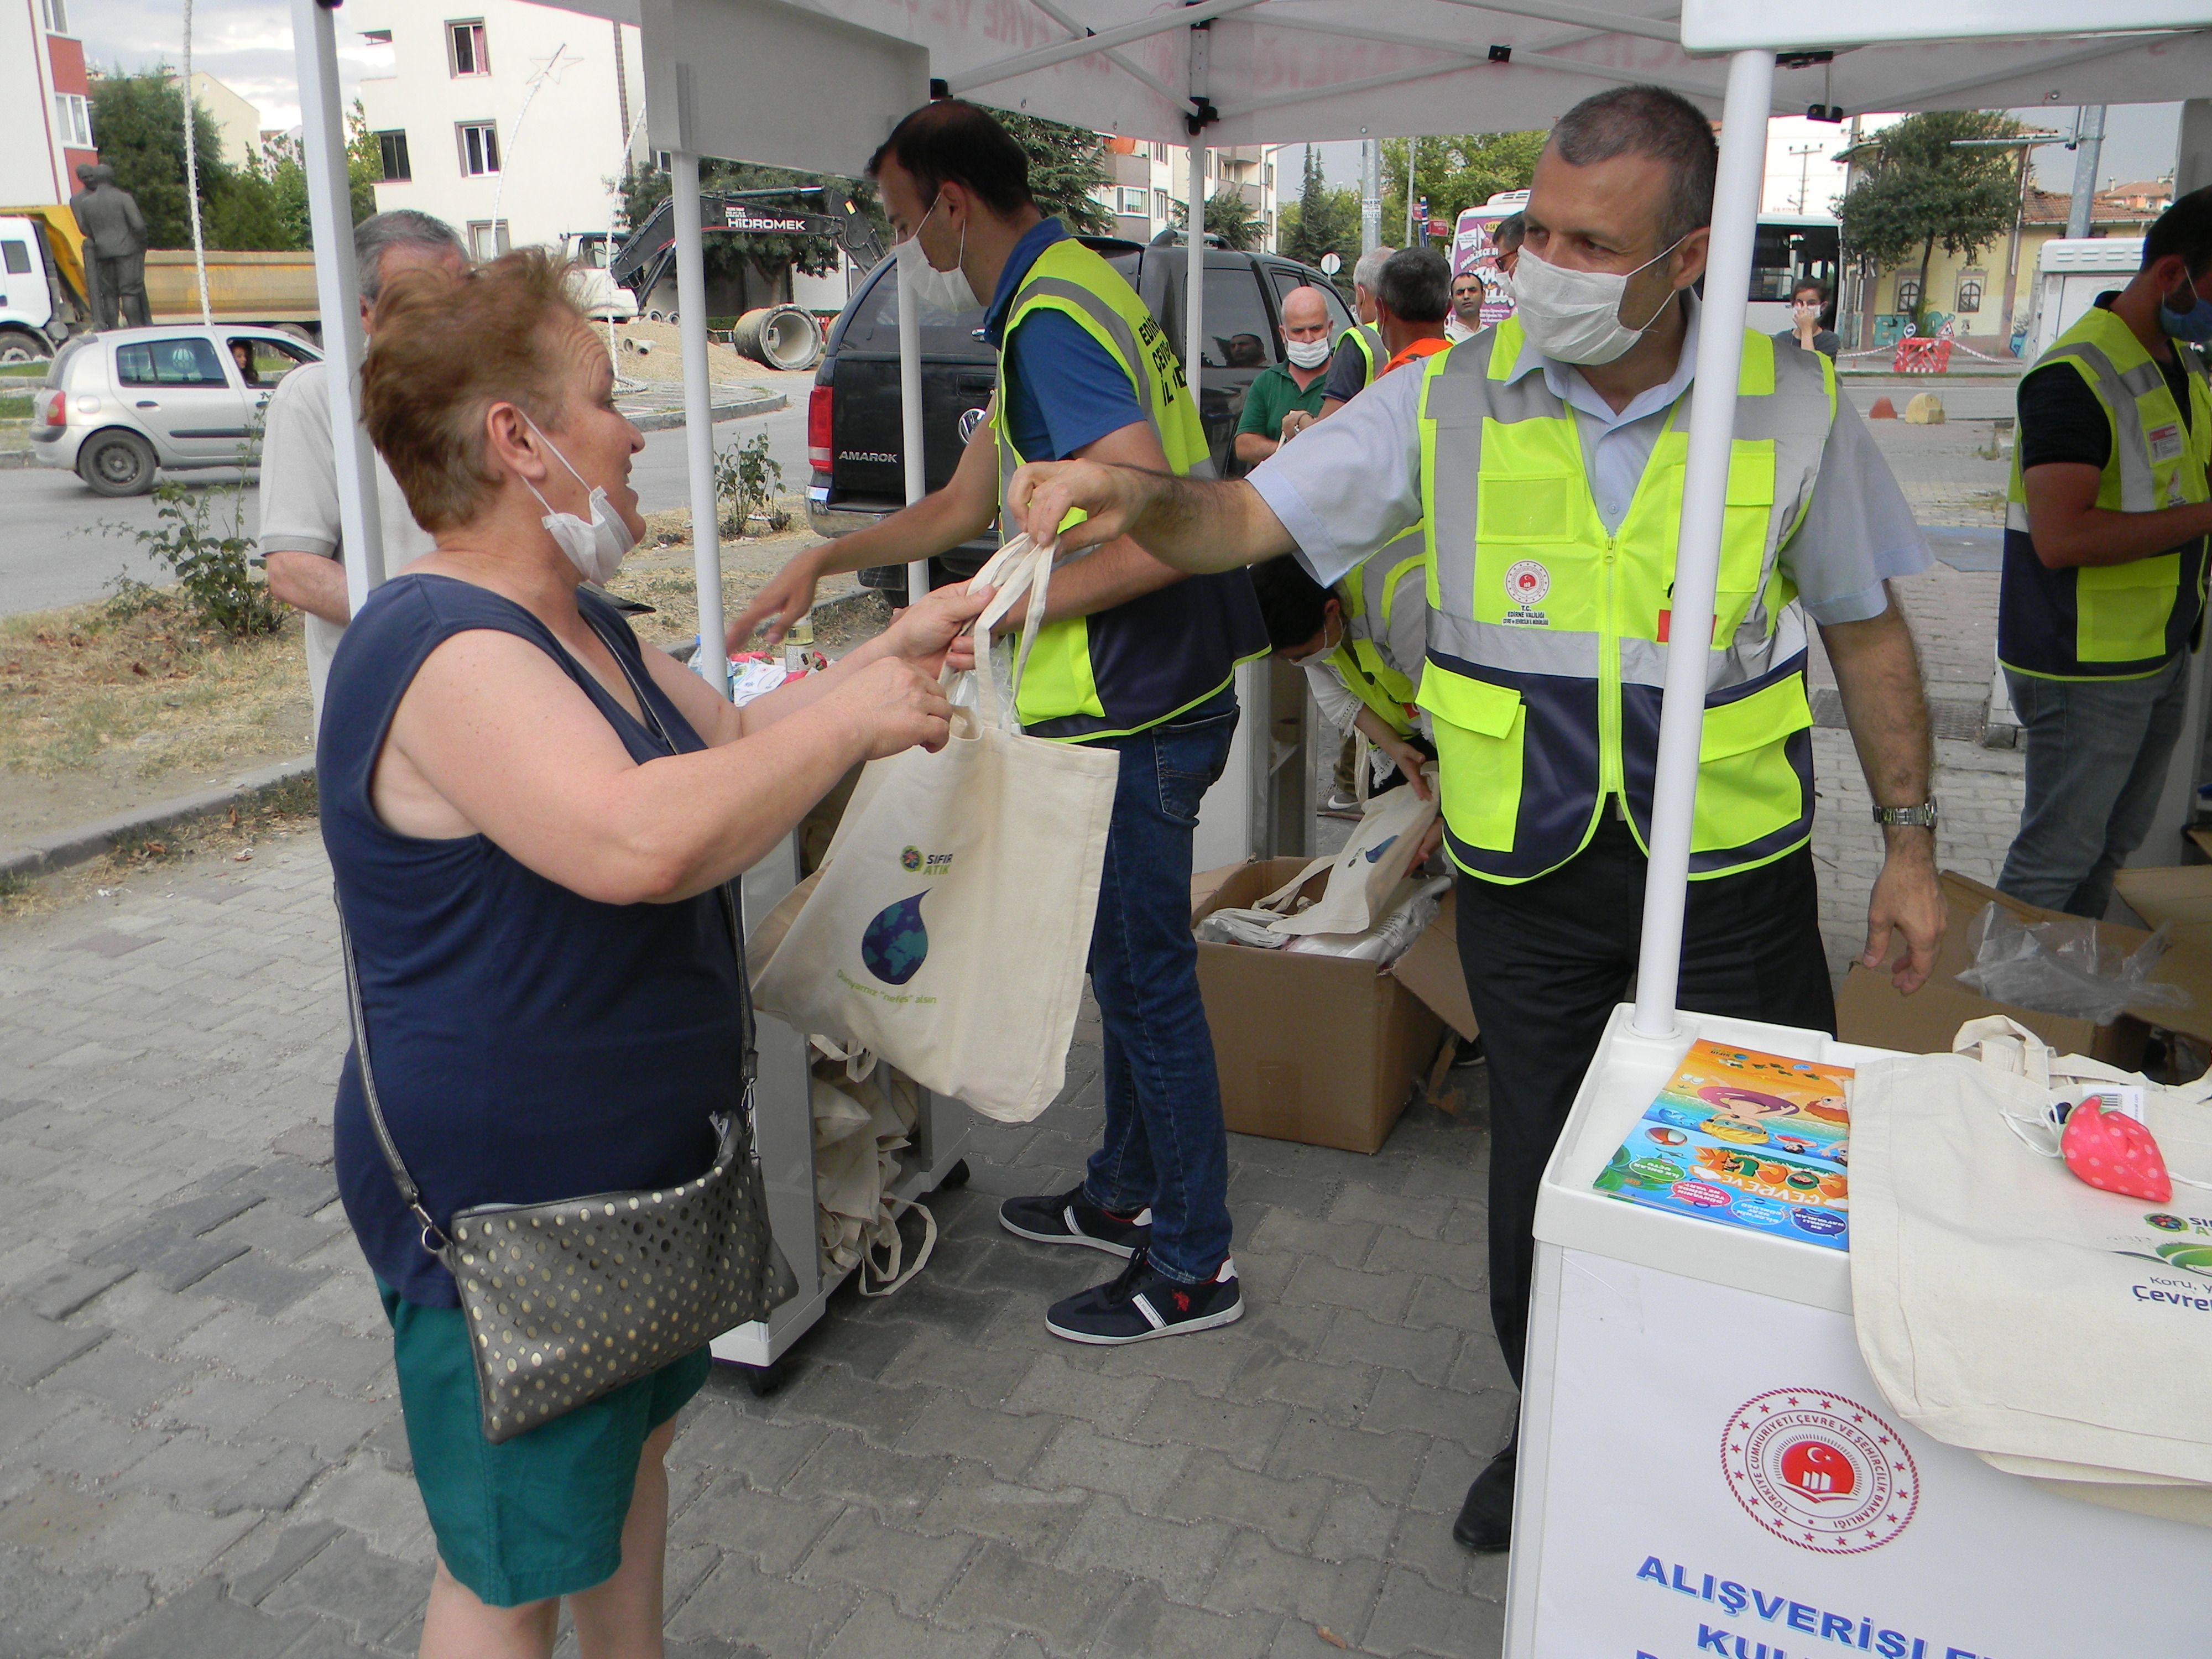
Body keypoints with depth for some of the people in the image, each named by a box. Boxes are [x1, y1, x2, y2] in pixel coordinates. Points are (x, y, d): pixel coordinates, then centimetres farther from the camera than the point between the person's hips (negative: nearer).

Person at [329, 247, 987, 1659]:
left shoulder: (577, 627, 8)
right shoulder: (449, 653, -26)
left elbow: (732, 737, 19)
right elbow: (638, 839, -41)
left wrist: (883, 654, 6)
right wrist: (849, 719, -29)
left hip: (635, 1159, 10)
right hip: (503, 1206, -10)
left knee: (636, 1444, 27)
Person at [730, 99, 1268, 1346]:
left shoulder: (1052, 322, -18)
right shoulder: (1061, 295, 16)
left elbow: (1153, 541, -29)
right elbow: (968, 505, 23)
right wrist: (826, 563, 24)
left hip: (1133, 715, -10)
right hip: (1145, 697, 10)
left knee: (1148, 979, 1)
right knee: (1130, 966, 20)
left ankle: (1192, 1266, 18)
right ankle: (1127, 1195, 38)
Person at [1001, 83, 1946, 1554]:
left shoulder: (1794, 407, -7)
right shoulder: (1454, 403, -7)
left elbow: (1868, 631, 4)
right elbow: (1246, 520, -8)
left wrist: (1911, 842, 4)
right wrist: (1137, 495, -29)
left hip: (1732, 874, 0)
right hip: (1525, 876, 1)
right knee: (1538, 1169, 13)